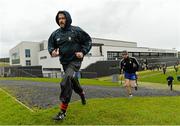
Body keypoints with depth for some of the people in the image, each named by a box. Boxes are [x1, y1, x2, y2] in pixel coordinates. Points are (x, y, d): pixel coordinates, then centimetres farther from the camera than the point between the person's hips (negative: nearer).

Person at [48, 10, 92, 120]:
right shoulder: (55, 34, 2)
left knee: (66, 82, -23)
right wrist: (52, 51, -10)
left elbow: (88, 41, -1)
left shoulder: (76, 31, -9)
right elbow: (51, 44, 13)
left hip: (75, 61, -6)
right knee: (73, 82, 21)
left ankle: (62, 112, -12)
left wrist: (83, 52, -14)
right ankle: (82, 94, 54)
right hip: (64, 62, 6)